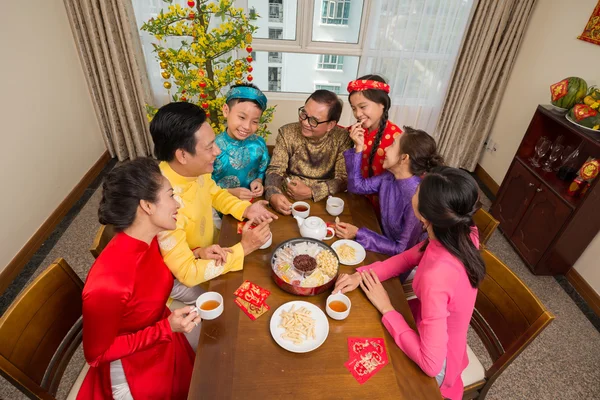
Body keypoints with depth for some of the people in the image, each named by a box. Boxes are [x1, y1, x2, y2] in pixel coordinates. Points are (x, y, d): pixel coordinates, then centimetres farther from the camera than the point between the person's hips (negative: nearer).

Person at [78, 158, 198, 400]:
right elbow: (97, 354, -22)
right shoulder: (108, 284, -38)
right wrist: (167, 328, -29)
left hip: (166, 342, 6)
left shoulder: (147, 241, -16)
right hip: (135, 372, -6)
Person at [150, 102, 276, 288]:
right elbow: (187, 273, -33)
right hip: (183, 280, -6)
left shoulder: (195, 169, -16)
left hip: (208, 255, 7)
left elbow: (215, 193, 7)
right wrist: (243, 248, -29)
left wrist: (245, 209, -11)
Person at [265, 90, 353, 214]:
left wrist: (311, 192, -22)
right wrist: (273, 195, -27)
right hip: (288, 200, 2)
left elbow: (344, 178, -8)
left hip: (324, 203, -1)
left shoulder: (342, 138, -8)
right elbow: (275, 170, -6)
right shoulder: (287, 133, -4)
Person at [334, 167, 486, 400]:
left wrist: (386, 309, -24)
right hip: (442, 334, 6)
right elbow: (410, 257, -5)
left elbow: (432, 364, -34)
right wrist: (362, 275, -16)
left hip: (436, 365, -6)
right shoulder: (464, 233, -19)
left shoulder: (436, 277, -42)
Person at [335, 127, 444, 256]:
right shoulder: (390, 177, -10)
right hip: (386, 241, 5)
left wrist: (358, 234, -25)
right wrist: (358, 147, -8)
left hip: (398, 259, -5)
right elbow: (357, 186, 3)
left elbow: (404, 251, -25)